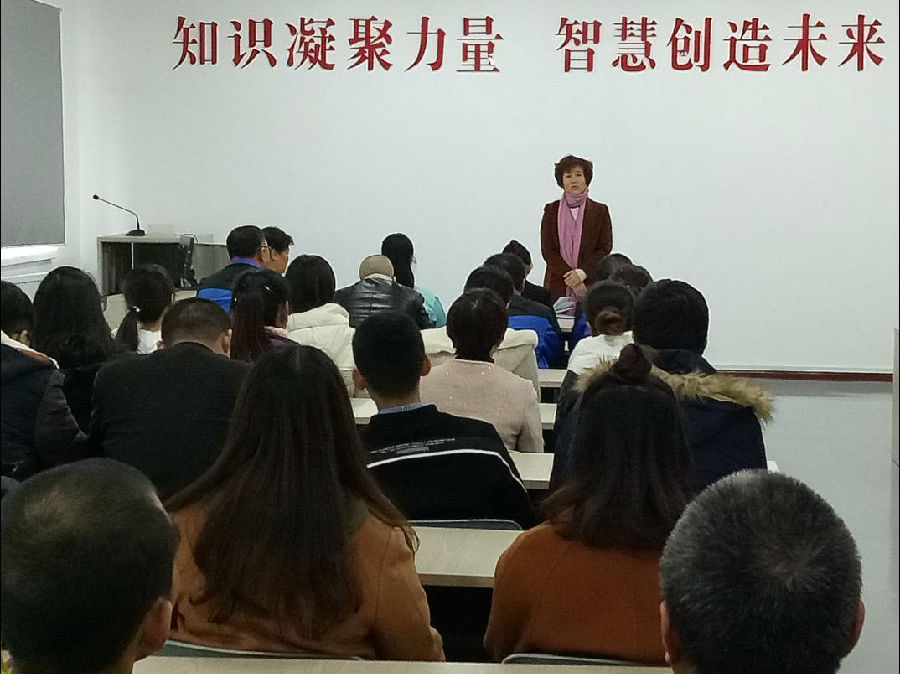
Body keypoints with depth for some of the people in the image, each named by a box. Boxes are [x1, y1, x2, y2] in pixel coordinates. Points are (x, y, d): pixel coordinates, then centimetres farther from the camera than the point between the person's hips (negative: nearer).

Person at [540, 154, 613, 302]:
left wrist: (581, 273, -11)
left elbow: (605, 248, 2)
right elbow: (547, 250, 1)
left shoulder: (600, 211, 7)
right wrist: (570, 278, -10)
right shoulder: (551, 210, 7)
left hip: (591, 285, 0)